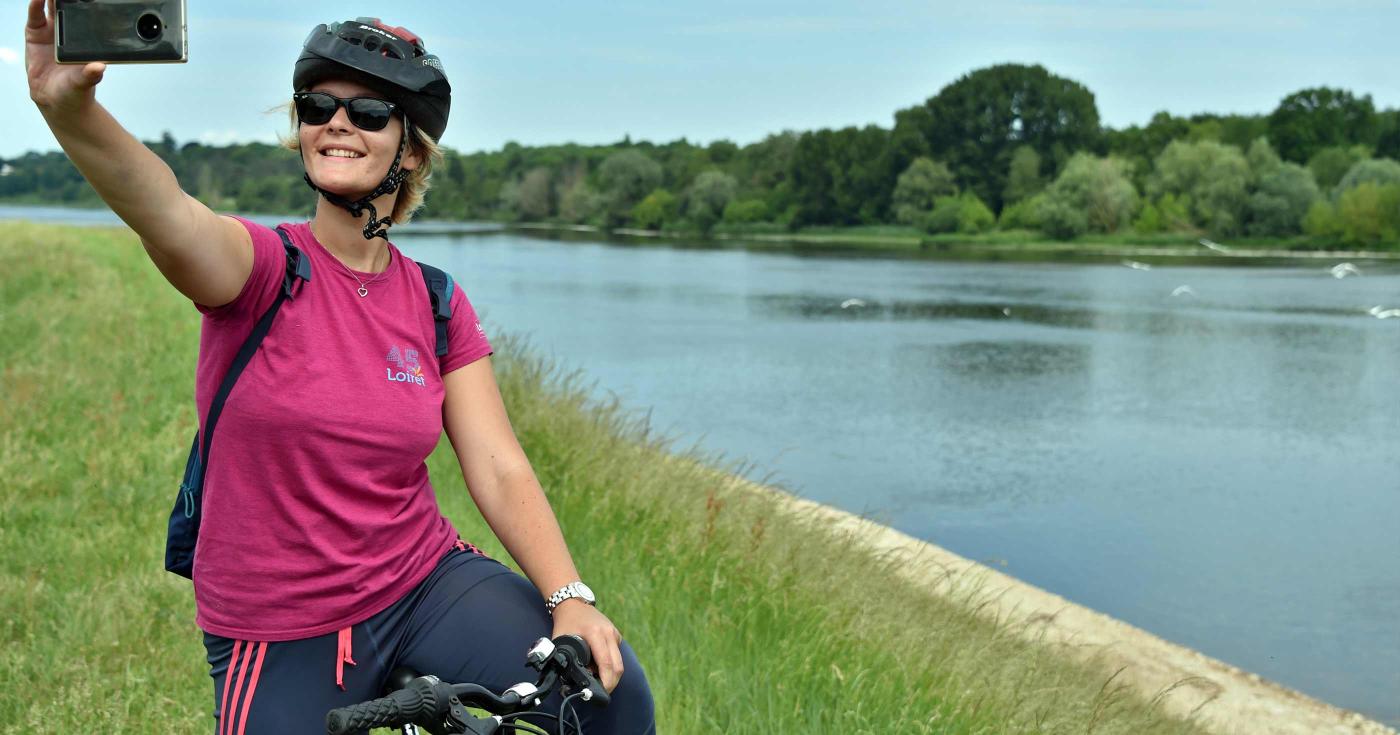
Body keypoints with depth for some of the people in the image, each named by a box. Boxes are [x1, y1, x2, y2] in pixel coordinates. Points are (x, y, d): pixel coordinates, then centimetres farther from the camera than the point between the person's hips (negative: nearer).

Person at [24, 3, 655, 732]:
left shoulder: (438, 304, 2)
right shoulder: (265, 267, -9)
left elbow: (499, 468, -4)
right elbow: (168, 213, -31)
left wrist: (569, 599, -20)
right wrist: (69, 107, -52)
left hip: (424, 583, 2)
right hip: (281, 639, -1)